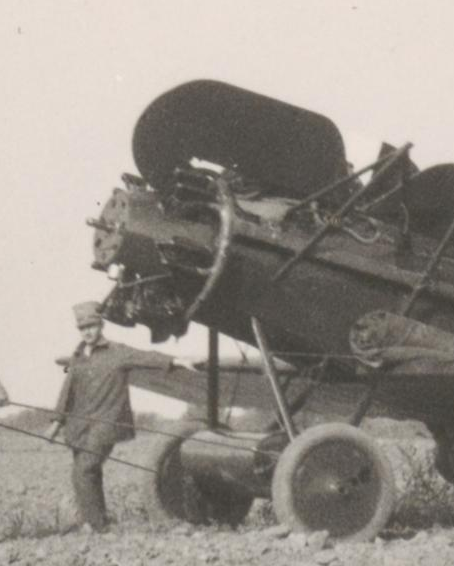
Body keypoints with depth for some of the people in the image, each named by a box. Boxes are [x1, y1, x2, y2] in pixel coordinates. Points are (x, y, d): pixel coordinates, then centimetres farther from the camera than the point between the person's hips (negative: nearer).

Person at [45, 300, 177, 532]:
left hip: (106, 422, -6)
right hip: (80, 424, 6)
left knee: (84, 471, -17)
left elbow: (147, 357, -18)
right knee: (88, 476, 10)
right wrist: (58, 421, 22)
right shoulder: (77, 357, 12)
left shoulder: (117, 352, -5)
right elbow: (68, 391, 20)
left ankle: (94, 525, -11)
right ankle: (91, 525, 20)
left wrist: (173, 361, -33)